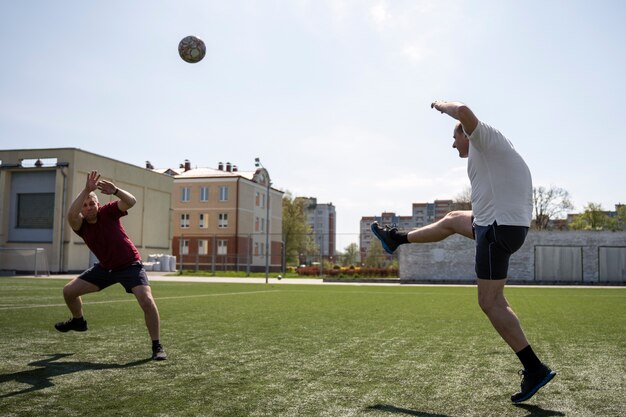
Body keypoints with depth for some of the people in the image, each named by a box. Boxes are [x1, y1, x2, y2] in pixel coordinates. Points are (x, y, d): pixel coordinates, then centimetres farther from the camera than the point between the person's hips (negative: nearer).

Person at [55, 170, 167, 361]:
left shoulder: (108, 212, -15)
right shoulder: (80, 225, -10)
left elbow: (131, 201, -31)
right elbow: (71, 215, -34)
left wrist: (115, 191, -50)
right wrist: (86, 190, -42)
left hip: (130, 265, -4)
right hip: (105, 267, 5)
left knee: (147, 301, -24)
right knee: (68, 291, 7)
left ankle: (157, 346, -11)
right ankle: (78, 321, 38)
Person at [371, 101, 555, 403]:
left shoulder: (485, 138, -6)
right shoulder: (498, 153, 21)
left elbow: (464, 112, -25)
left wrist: (443, 106, -4)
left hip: (497, 229, -10)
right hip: (513, 225, 10)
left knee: (490, 302, -6)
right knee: (452, 220, 29)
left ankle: (534, 369, -4)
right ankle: (398, 239, 47)